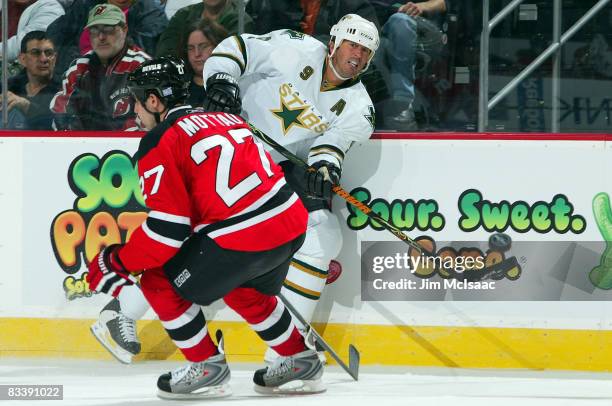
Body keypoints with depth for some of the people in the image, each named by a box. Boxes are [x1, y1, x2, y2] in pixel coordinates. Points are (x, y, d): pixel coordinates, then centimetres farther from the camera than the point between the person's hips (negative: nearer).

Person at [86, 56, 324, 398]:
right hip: (293, 222, 9)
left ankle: (207, 368, 13)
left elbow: (168, 226, -10)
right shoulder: (225, 120, 21)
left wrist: (120, 262, 2)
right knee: (243, 289, 35)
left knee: (159, 281, 9)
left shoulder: (161, 142, -4)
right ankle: (302, 363, 38)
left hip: (244, 239, -9)